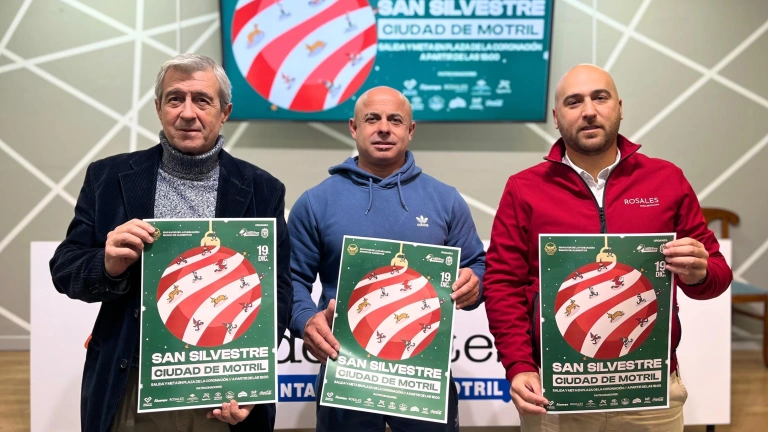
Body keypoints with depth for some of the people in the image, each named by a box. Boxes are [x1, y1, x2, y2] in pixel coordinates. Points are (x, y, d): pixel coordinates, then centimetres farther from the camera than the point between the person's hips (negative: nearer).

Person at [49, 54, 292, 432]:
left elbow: (277, 291, 0)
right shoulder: (109, 177, 1)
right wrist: (108, 265, -18)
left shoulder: (261, 190, 0)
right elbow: (64, 269, 3)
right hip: (127, 394, 1)